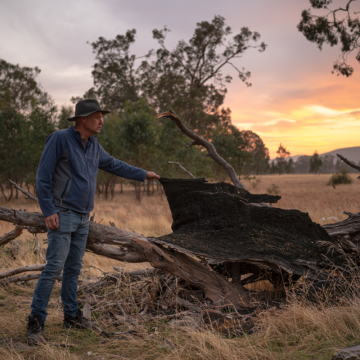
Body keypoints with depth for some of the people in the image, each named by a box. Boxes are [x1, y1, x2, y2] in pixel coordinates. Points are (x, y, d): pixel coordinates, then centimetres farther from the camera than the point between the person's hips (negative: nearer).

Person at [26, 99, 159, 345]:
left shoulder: (94, 146, 12)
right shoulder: (60, 139, -10)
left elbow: (114, 165, 27)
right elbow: (43, 176, -11)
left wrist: (143, 175, 32)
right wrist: (48, 211, -17)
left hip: (83, 218, 8)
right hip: (62, 215, -7)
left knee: (74, 269, 12)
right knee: (54, 267, -12)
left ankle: (72, 315, 22)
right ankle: (36, 322, -6)